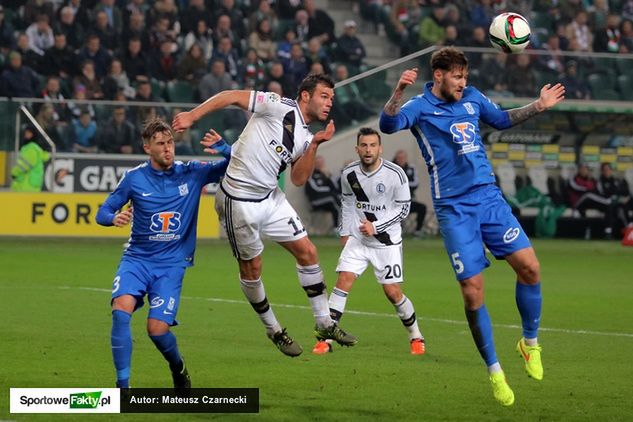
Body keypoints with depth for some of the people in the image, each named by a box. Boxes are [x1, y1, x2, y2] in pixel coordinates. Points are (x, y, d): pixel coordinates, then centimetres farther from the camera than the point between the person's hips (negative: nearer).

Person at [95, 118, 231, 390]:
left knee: (157, 329, -13)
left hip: (171, 264, 0)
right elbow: (103, 212, 3)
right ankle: (123, 386, -19)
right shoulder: (134, 178, -2)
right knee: (121, 309, -26)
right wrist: (114, 218, -21)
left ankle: (178, 368, 21)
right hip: (137, 258, 0)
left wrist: (223, 148, -20)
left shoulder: (191, 174, 0)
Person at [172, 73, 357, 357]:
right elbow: (232, 97, -16)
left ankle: (325, 324, 14)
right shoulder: (280, 107, -15)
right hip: (239, 202, -8)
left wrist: (314, 145, -13)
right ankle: (274, 331, 21)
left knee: (307, 251, 5)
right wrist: (192, 116, -23)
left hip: (270, 198, 8)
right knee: (251, 268, 4)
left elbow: (298, 179, -2)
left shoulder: (306, 137, 7)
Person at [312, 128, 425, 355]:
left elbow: (403, 209, -8)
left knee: (393, 292, -3)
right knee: (343, 280, -12)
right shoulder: (349, 174, -4)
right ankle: (326, 339, -11)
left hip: (387, 241, -3)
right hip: (357, 238, 3)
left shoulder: (395, 174, -15)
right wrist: (344, 232, 11)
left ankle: (415, 336, 21)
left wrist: (376, 227, -16)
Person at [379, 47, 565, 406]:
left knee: (529, 266, -8)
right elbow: (388, 125, -25)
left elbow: (501, 119, 29)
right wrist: (399, 92, -41)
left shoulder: (472, 98, 11)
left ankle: (530, 343, 15)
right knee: (473, 290, -8)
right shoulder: (420, 108, -5)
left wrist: (539, 106, 20)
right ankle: (494, 371, 6)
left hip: (489, 197, 5)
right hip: (454, 208, -5)